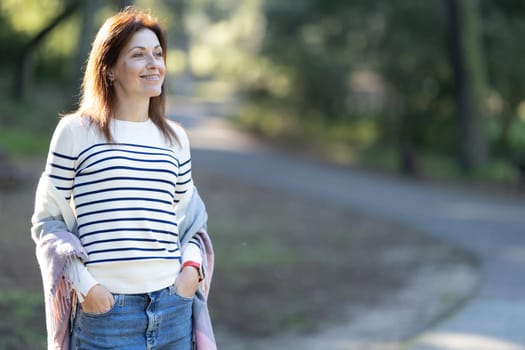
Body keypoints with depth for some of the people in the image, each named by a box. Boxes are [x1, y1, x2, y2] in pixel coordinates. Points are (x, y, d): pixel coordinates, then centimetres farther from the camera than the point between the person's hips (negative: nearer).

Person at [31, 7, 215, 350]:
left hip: (173, 306, 4)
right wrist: (84, 284, -10)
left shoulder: (175, 138, 12)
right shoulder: (76, 132, 0)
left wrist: (192, 264, 2)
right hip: (105, 308, -4)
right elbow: (47, 221, 1)